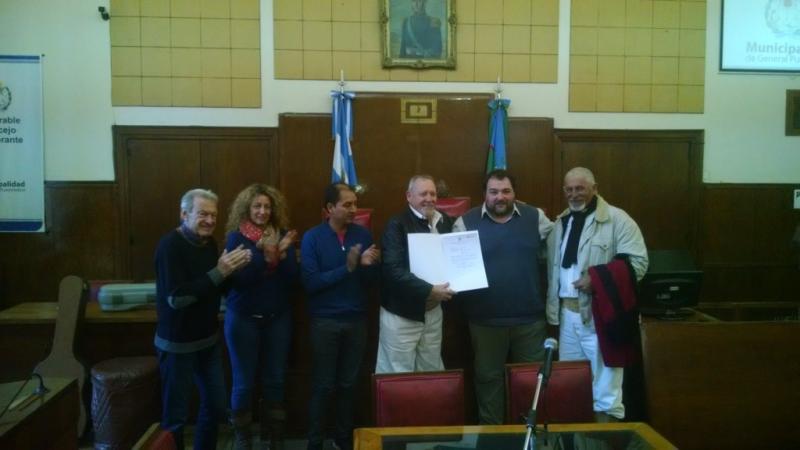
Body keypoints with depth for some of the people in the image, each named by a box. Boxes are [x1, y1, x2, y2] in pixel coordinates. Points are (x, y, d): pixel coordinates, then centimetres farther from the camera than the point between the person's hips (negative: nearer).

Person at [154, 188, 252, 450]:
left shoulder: (208, 242, 4)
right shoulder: (170, 245, -18)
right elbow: (176, 298, -28)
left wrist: (232, 269, -9)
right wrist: (218, 272, -28)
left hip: (209, 340, 8)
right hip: (178, 344, -7)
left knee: (216, 407, 16)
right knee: (175, 415, 4)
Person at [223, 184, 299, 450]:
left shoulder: (282, 235, 3)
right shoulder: (236, 237, -6)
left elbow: (292, 276, -4)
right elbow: (238, 278, -17)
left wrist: (281, 254, -20)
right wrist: (265, 255, -27)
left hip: (278, 317, 3)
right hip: (243, 317, -3)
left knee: (274, 380, 10)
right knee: (243, 382, 5)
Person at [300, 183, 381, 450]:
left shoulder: (362, 234, 1)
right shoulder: (312, 238, -8)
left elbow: (372, 279, 2)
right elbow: (310, 283, -16)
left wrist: (369, 264, -20)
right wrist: (347, 268, -22)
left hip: (356, 319, 3)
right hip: (325, 321, -3)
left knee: (348, 383, 15)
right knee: (322, 385, 6)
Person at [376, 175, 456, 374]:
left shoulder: (446, 222, 5)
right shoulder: (397, 225, -13)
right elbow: (394, 270, -21)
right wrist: (429, 290, -25)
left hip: (433, 311, 6)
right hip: (401, 313, -5)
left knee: (432, 373, 16)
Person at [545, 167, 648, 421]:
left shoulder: (617, 220, -8)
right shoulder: (561, 222, 12)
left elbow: (638, 263, -14)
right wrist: (553, 307, 10)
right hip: (567, 313, 7)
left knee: (605, 384, 0)